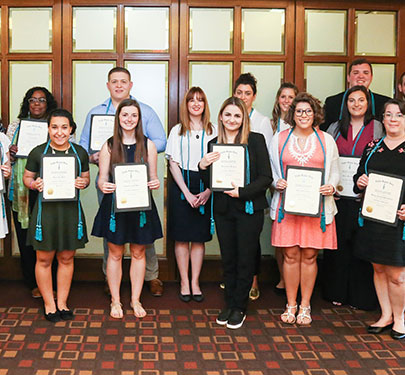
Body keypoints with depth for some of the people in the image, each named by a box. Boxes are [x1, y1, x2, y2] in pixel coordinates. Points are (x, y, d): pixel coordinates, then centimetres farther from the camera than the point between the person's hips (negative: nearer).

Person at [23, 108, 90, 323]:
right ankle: (49, 304, 21)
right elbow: (27, 177, 7)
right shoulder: (38, 152, -2)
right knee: (44, 259, 5)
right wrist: (35, 185, -14)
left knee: (67, 258, 11)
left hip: (71, 210, 2)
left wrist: (83, 183, -8)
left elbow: (86, 177, 14)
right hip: (46, 210, -2)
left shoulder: (80, 152, 3)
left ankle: (62, 302, 26)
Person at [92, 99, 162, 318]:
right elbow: (102, 178, 1)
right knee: (115, 254, 8)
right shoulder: (109, 146, 0)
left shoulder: (148, 145, 2)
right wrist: (103, 186, -21)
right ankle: (115, 301, 21)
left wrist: (155, 184, -17)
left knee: (138, 253, 10)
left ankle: (135, 300, 23)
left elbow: (153, 178, 5)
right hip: (115, 205, -1)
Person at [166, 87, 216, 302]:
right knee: (182, 237, 2)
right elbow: (173, 164, 0)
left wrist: (208, 191, -9)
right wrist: (186, 192, -10)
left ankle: (195, 282, 15)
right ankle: (184, 282, 13)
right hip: (181, 186, -1)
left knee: (199, 237, 5)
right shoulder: (178, 131, 5)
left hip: (206, 187, 1)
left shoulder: (213, 131, 6)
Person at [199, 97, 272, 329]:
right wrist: (203, 167, -10)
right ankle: (230, 304, 24)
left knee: (245, 260, 4)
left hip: (249, 208, -3)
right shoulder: (214, 144, 8)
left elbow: (266, 177, -8)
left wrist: (242, 192, -18)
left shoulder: (256, 140, -4)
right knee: (228, 259, 11)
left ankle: (240, 308, 16)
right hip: (223, 209, 4)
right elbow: (209, 183, 9)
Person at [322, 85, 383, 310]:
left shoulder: (377, 128, 4)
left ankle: (360, 296, 12)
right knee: (338, 243, 6)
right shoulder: (335, 128, 11)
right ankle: (336, 292, 19)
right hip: (338, 195, 2)